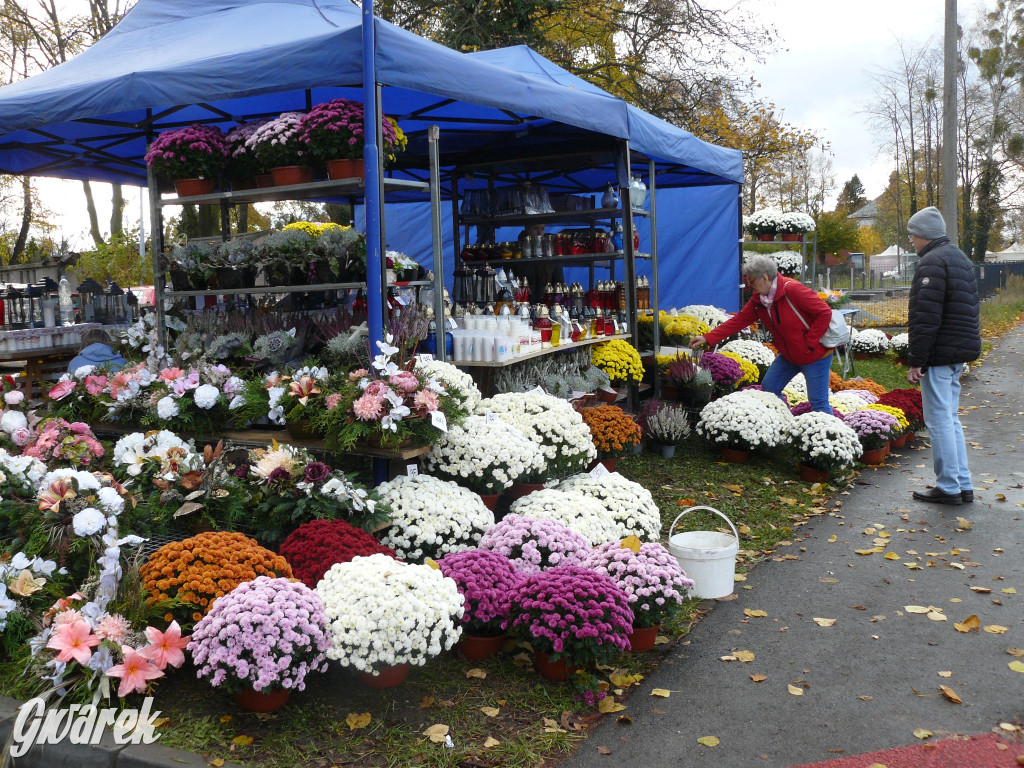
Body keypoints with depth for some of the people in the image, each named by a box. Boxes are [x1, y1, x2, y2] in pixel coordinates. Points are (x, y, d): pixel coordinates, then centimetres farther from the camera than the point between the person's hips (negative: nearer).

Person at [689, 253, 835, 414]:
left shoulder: (793, 290, -23)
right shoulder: (758, 299, 2)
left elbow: (825, 313, -22)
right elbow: (739, 320, 2)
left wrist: (810, 342, -20)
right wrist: (707, 338, -5)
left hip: (814, 355, -8)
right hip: (788, 356, 8)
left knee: (818, 402, -6)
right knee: (769, 387, 10)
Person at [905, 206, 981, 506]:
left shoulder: (932, 263, -15)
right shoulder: (960, 258, 18)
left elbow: (925, 317, -21)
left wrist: (916, 360, -18)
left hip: (939, 354, -10)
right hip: (960, 352, 10)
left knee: (939, 420, -4)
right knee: (950, 418, 15)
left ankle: (949, 487, 1)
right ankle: (963, 484, 18)